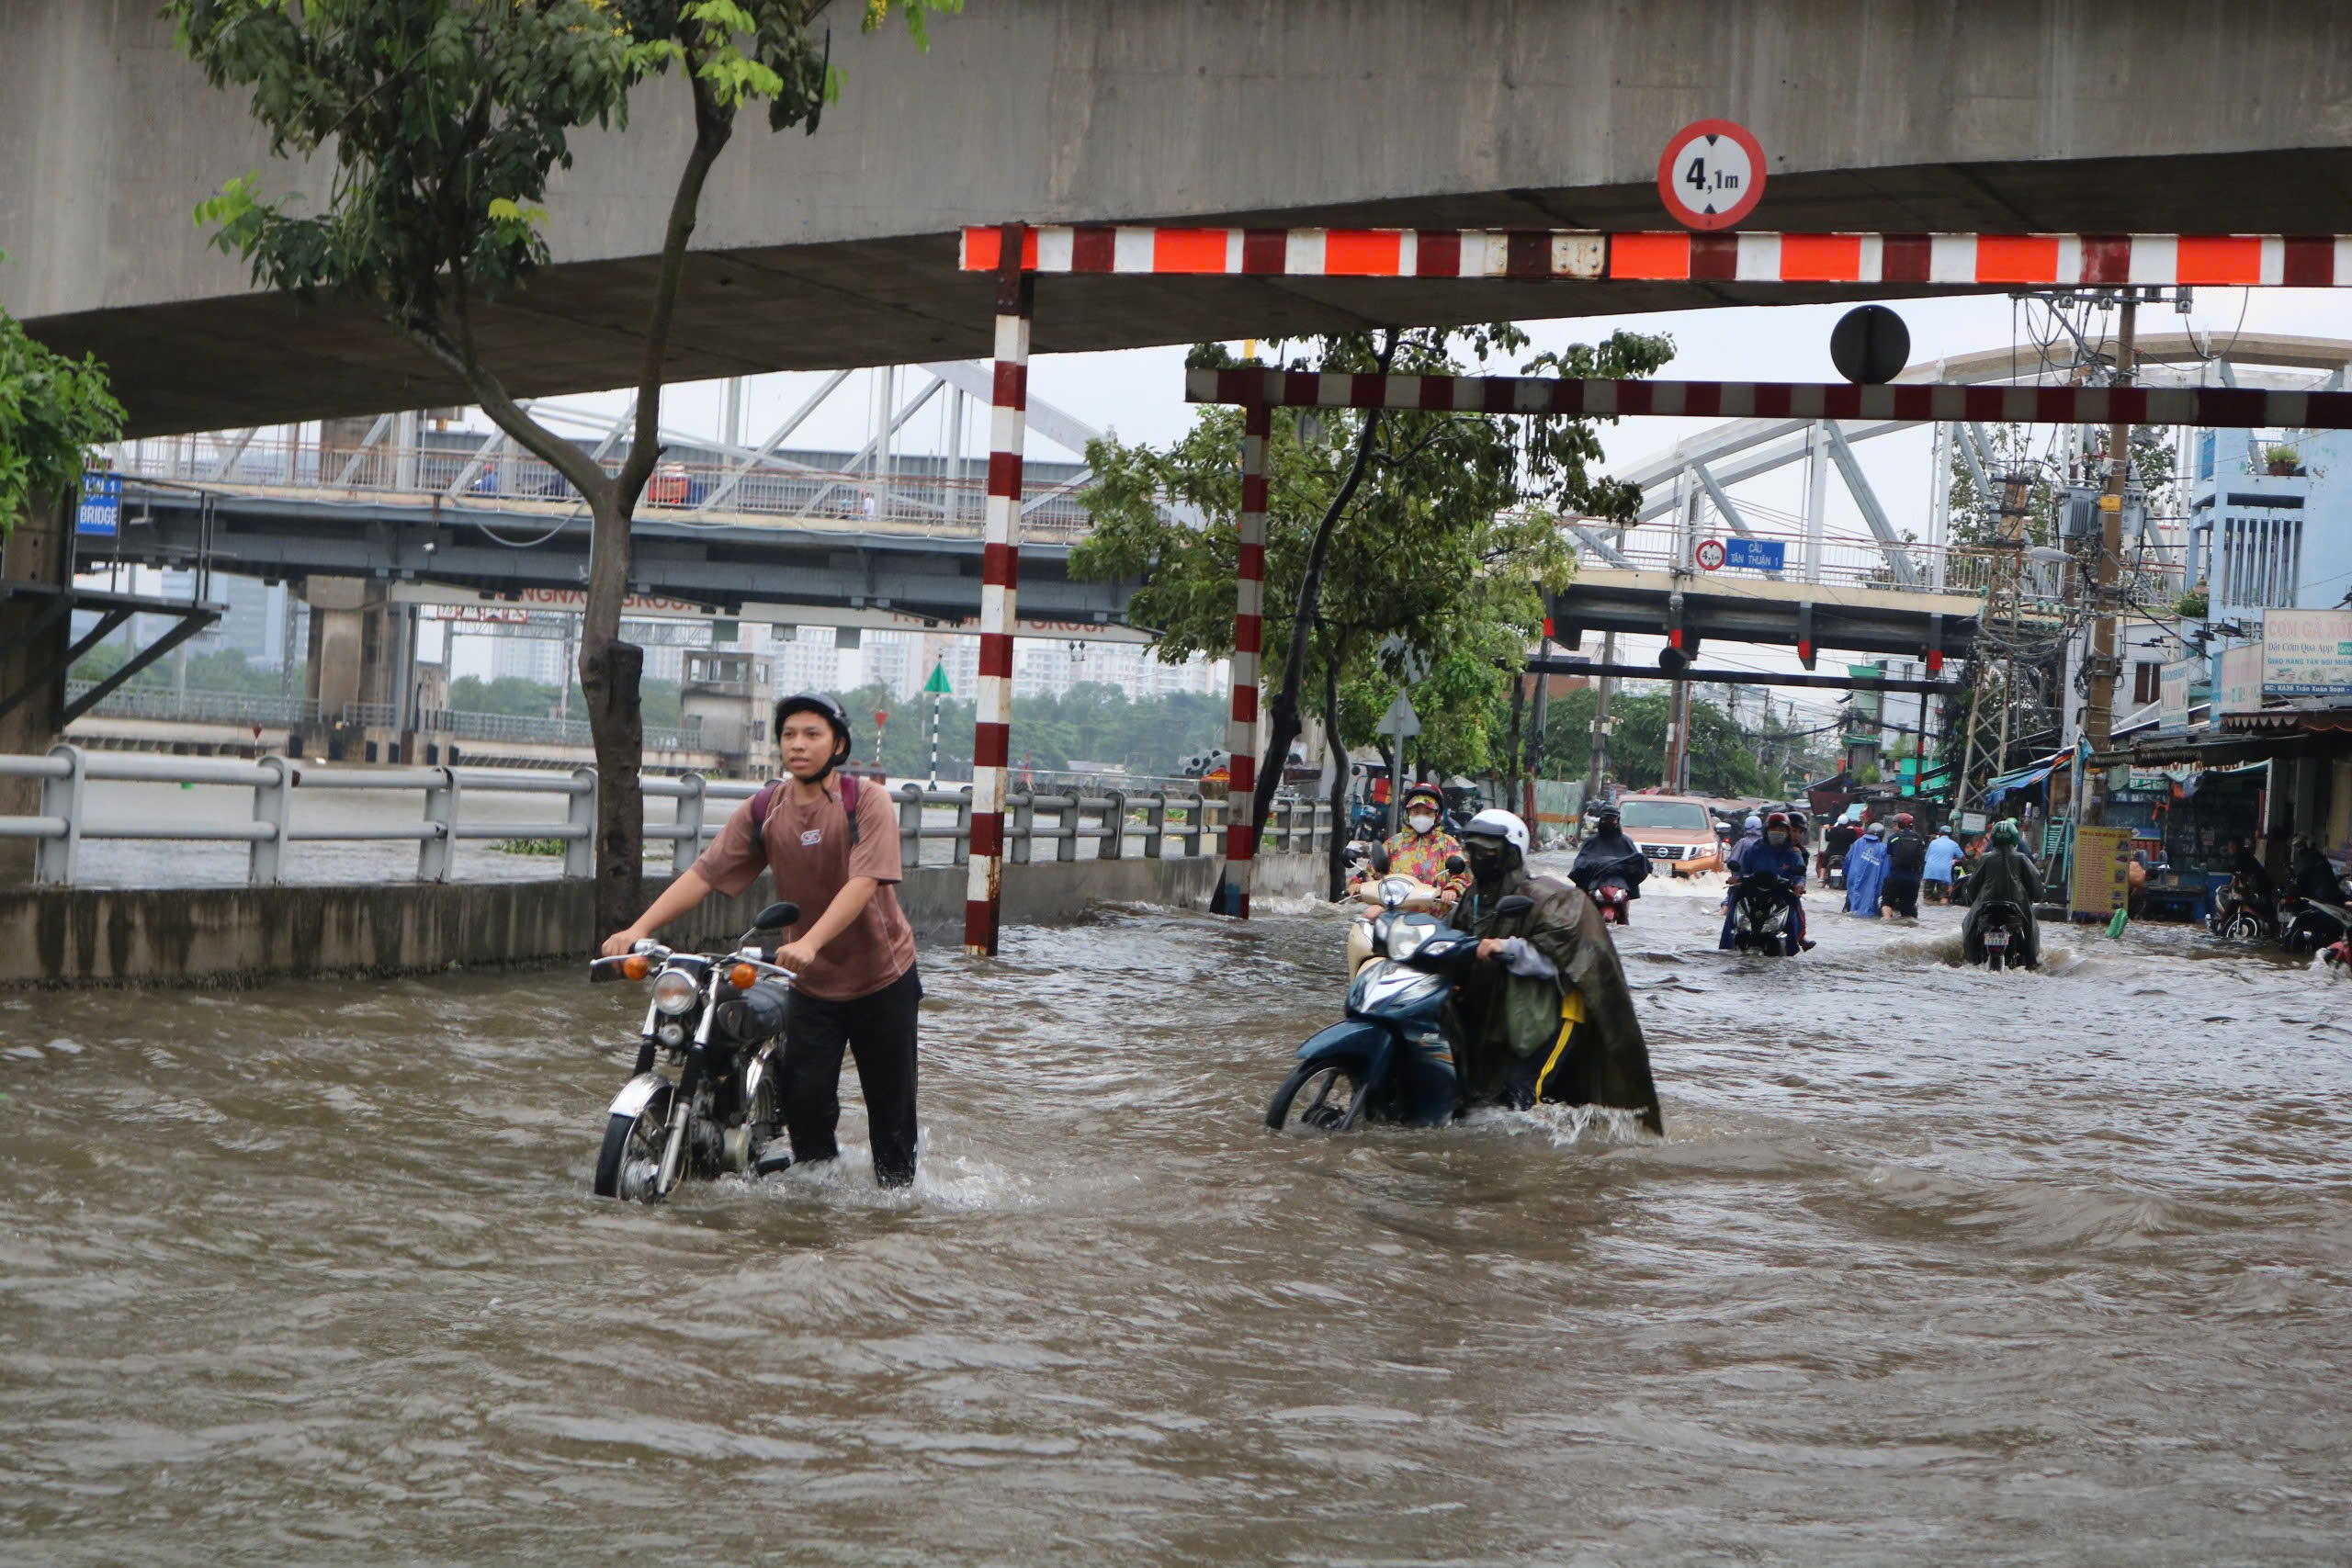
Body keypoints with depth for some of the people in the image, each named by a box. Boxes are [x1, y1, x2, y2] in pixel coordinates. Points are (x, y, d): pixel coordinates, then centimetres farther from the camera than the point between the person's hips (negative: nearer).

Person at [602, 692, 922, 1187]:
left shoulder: (867, 803, -14)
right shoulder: (763, 810, -2)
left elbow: (864, 883, -28)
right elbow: (704, 873, -8)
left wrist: (809, 943, -43)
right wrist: (639, 928, -23)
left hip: (882, 978, -3)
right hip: (812, 982, 3)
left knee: (890, 1105, 5)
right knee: (805, 1098, -6)